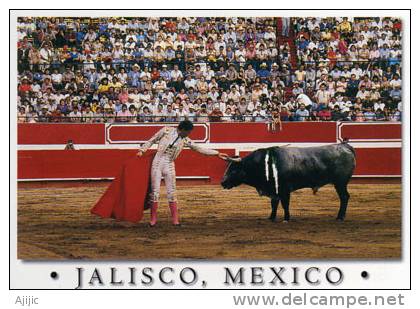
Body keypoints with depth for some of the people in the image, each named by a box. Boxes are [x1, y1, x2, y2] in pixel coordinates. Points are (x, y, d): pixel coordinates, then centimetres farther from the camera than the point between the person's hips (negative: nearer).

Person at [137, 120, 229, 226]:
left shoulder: (185, 140, 5)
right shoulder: (166, 131, -3)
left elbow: (200, 149, 9)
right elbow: (151, 141, 5)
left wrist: (217, 153, 8)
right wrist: (141, 150, -4)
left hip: (169, 165, 2)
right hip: (157, 162, -2)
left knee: (171, 192, 1)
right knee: (155, 191, -1)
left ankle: (175, 219, 7)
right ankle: (153, 219, 8)